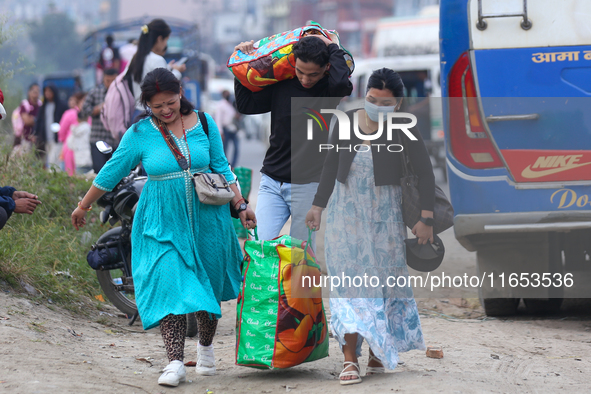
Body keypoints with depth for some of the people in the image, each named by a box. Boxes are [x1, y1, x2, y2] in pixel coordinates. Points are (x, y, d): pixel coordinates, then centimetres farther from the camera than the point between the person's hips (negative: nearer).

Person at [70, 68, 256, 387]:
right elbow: (111, 173, 5)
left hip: (206, 219, 2)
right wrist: (83, 206, 12)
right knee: (169, 284, -15)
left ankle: (205, 346, 36)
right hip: (163, 222, -2)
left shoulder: (204, 124, 0)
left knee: (209, 285, 11)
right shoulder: (140, 134, -5)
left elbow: (221, 167, 9)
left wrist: (241, 206, 6)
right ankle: (175, 362, -18)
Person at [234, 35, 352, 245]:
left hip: (307, 186, -3)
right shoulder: (281, 85, 4)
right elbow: (246, 105, 13)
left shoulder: (329, 89, -6)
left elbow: (341, 83, -31)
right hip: (272, 183, 3)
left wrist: (332, 47, -16)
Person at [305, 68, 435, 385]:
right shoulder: (346, 123, 0)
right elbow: (331, 167, 10)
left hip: (384, 215, -2)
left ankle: (379, 351, 23)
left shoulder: (403, 130, -10)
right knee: (348, 278, -7)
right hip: (346, 213, 2)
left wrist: (426, 219, -17)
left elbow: (425, 173, -11)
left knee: (382, 281, 6)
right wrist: (317, 206, 10)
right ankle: (350, 360, -11)